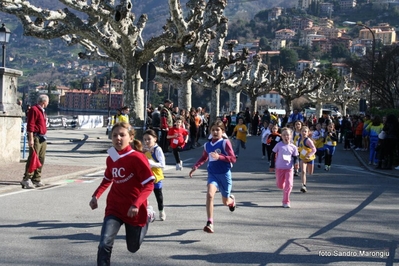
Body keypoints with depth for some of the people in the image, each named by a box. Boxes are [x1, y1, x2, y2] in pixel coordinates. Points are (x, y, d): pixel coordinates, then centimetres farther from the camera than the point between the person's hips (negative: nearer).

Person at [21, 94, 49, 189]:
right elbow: (30, 125, -16)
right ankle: (26, 179, -12)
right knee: (33, 159, -12)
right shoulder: (34, 109, -10)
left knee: (41, 159, 9)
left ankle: (36, 179, 14)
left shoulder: (42, 111, 20)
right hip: (36, 137, -9)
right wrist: (31, 139, -21)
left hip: (42, 138, 9)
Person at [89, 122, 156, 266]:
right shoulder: (110, 158, -1)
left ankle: (148, 216, 44)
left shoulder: (137, 158, -19)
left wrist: (136, 204, -30)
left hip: (134, 210, -3)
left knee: (133, 247, 19)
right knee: (104, 244, -19)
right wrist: (96, 196, 5)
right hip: (114, 208, 3)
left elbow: (149, 185, -20)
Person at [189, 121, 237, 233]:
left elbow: (233, 159, -15)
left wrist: (219, 157, -28)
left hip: (224, 174, -2)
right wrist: (195, 167, 12)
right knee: (210, 194, -24)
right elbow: (204, 158, 25)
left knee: (225, 201, 13)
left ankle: (232, 199, 53)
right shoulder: (207, 145, 6)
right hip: (212, 174, 3)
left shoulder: (225, 143, -9)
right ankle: (210, 223, -24)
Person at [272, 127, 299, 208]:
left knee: (289, 185, -10)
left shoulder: (293, 147, -1)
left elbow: (295, 157, 7)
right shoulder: (278, 145, -4)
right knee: (279, 185, 7)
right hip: (279, 168, 0)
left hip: (289, 168, 0)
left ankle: (286, 201, 0)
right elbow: (273, 155, 3)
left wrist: (296, 163, -13)